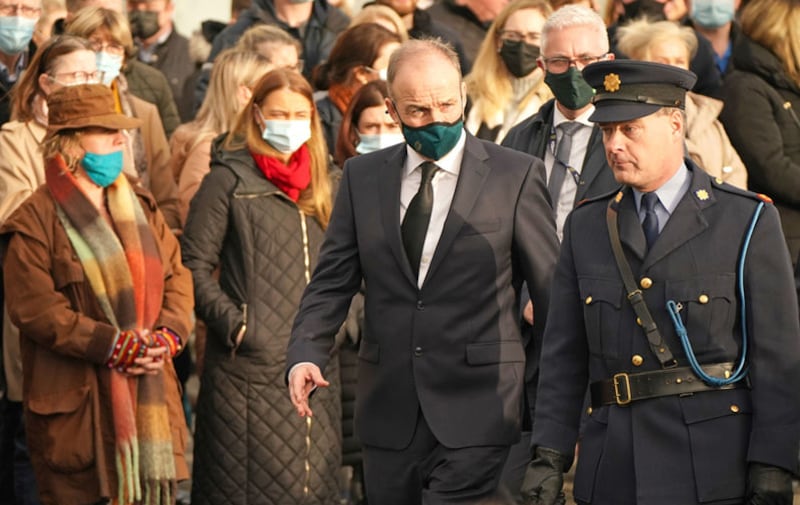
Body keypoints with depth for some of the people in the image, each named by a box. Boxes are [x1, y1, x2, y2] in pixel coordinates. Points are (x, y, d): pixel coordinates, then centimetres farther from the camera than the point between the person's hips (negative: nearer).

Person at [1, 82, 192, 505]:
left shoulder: (140, 207, 14)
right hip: (76, 404, -6)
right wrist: (114, 346, -17)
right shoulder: (36, 220, -7)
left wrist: (166, 336, -6)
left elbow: (177, 276, 14)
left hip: (147, 393, 6)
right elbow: (34, 308, -14)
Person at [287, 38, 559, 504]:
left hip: (474, 412, -4)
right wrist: (306, 354, -11)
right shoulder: (362, 177, 9)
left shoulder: (516, 176, -2)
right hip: (389, 411, 4)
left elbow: (550, 289, 1)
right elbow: (333, 282, 8)